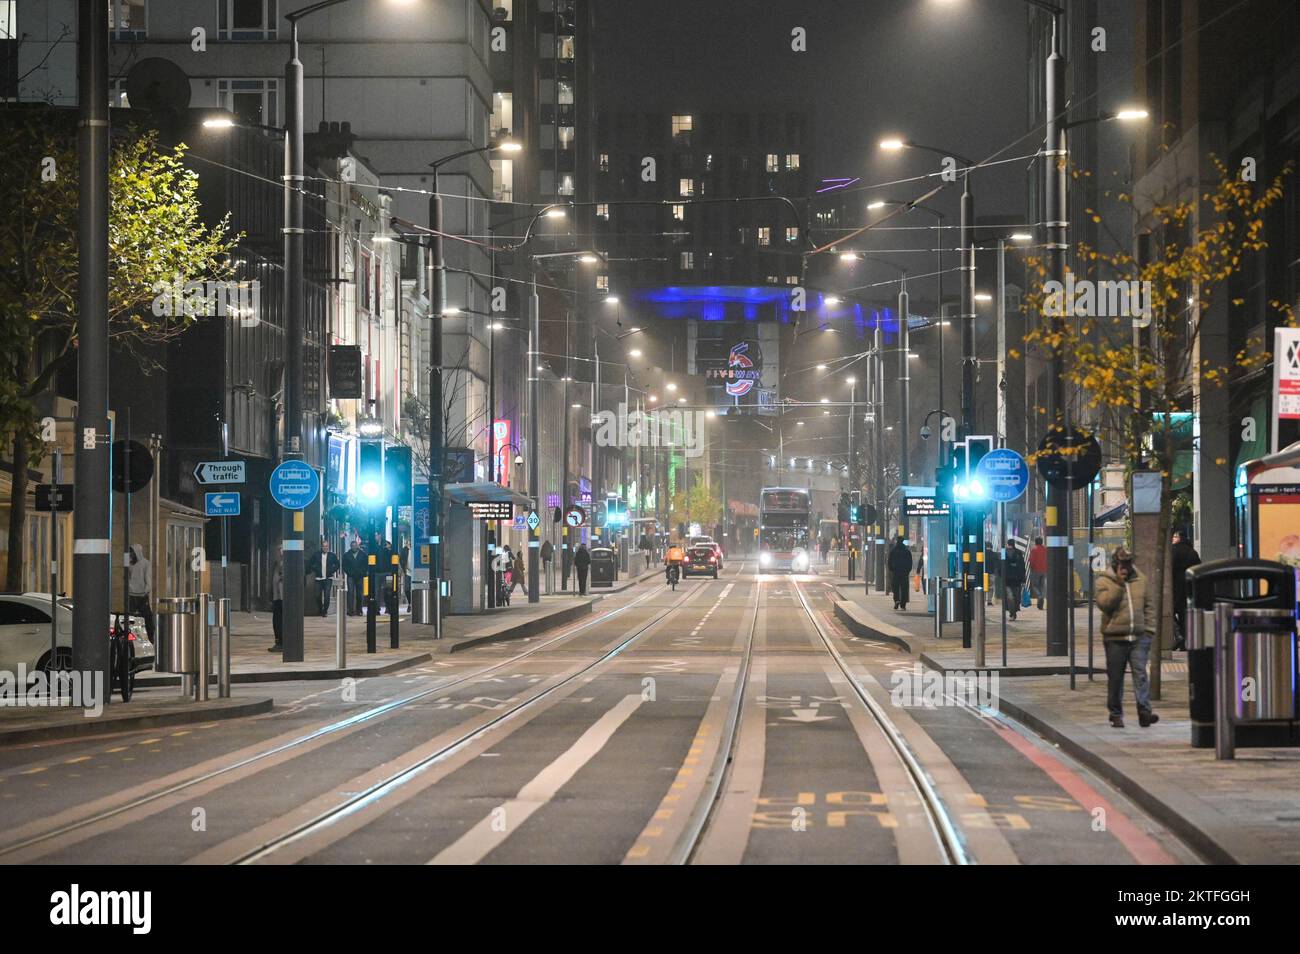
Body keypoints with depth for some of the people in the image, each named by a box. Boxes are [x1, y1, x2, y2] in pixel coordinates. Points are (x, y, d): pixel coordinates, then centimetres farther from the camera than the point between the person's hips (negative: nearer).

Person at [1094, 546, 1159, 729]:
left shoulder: (1140, 580, 11)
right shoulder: (1104, 581, 0)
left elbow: (1149, 605, 14)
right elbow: (1103, 603, -15)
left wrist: (1149, 629, 5)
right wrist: (1119, 583, -18)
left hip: (1139, 637, 2)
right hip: (1115, 638, -2)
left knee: (1140, 673, -9)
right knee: (1115, 678, 5)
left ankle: (1144, 712, -14)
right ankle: (1116, 715, 14)